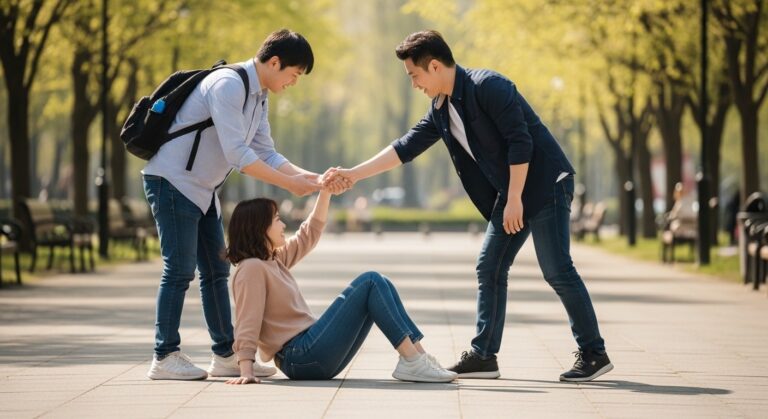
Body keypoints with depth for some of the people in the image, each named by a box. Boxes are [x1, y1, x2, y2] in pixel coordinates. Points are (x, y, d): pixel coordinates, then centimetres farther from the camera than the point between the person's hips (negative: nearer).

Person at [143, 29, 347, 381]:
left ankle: (225, 355, 12)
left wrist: (306, 176, -4)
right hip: (172, 181, -10)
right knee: (180, 270, -10)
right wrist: (289, 183, -23)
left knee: (216, 271, 8)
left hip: (202, 190, 10)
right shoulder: (228, 86, -21)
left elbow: (265, 153, 11)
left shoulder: (259, 97, 10)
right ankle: (164, 357, -5)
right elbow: (237, 155, -27)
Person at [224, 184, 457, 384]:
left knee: (380, 285, 6)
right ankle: (411, 361, -17)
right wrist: (246, 370, -27)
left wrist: (325, 191, 20)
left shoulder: (274, 260, 19)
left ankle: (419, 356, -6)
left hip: (313, 350, 10)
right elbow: (247, 323, -18)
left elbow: (309, 234, 28)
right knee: (370, 282, -10)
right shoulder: (251, 268, -9)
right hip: (300, 357, -10)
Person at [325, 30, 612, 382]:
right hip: (511, 194, 9)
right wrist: (354, 174, 9)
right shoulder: (441, 110, 9)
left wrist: (515, 200, -19)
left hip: (544, 184, -9)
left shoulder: (487, 88, -18)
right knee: (489, 268, 6)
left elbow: (521, 142, -21)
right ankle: (483, 356, 9)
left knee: (557, 270, -9)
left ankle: (594, 354, -2)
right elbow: (405, 147, 13)